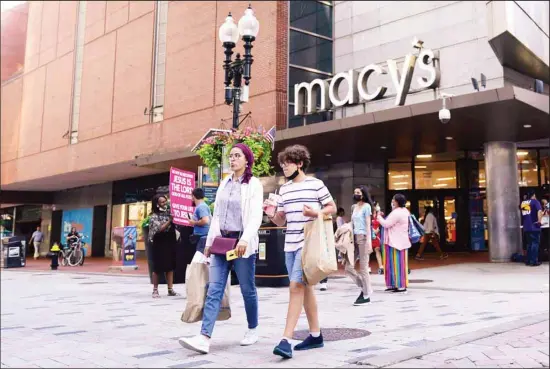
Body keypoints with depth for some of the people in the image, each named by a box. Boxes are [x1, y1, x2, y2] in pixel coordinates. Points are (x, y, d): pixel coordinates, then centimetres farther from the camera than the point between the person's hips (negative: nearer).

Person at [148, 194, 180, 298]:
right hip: (159, 244, -5)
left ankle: (170, 289, 11)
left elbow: (175, 225, 15)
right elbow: (160, 228, -16)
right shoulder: (154, 216, -5)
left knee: (170, 266, 6)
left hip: (170, 242, 5)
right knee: (158, 267, 1)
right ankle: (155, 290, 11)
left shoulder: (169, 212, 9)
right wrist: (170, 220, -20)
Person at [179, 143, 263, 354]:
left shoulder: (254, 184, -3)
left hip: (241, 242, -5)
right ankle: (204, 338, -9)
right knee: (214, 289, -4)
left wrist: (245, 239, -25)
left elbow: (256, 216, -12)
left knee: (247, 289, 6)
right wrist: (209, 241, 12)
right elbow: (216, 215, 16)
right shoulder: (224, 184, 15)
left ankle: (252, 330, 25)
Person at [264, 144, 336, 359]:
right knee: (305, 287, 12)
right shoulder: (283, 190, 14)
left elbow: (332, 208, 5)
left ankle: (286, 340, -15)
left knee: (296, 286, -15)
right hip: (290, 245, 7)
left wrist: (316, 213, -14)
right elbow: (281, 221, 15)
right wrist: (271, 213, -5)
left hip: (308, 244, -7)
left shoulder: (316, 184, -2)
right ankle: (315, 335, 23)